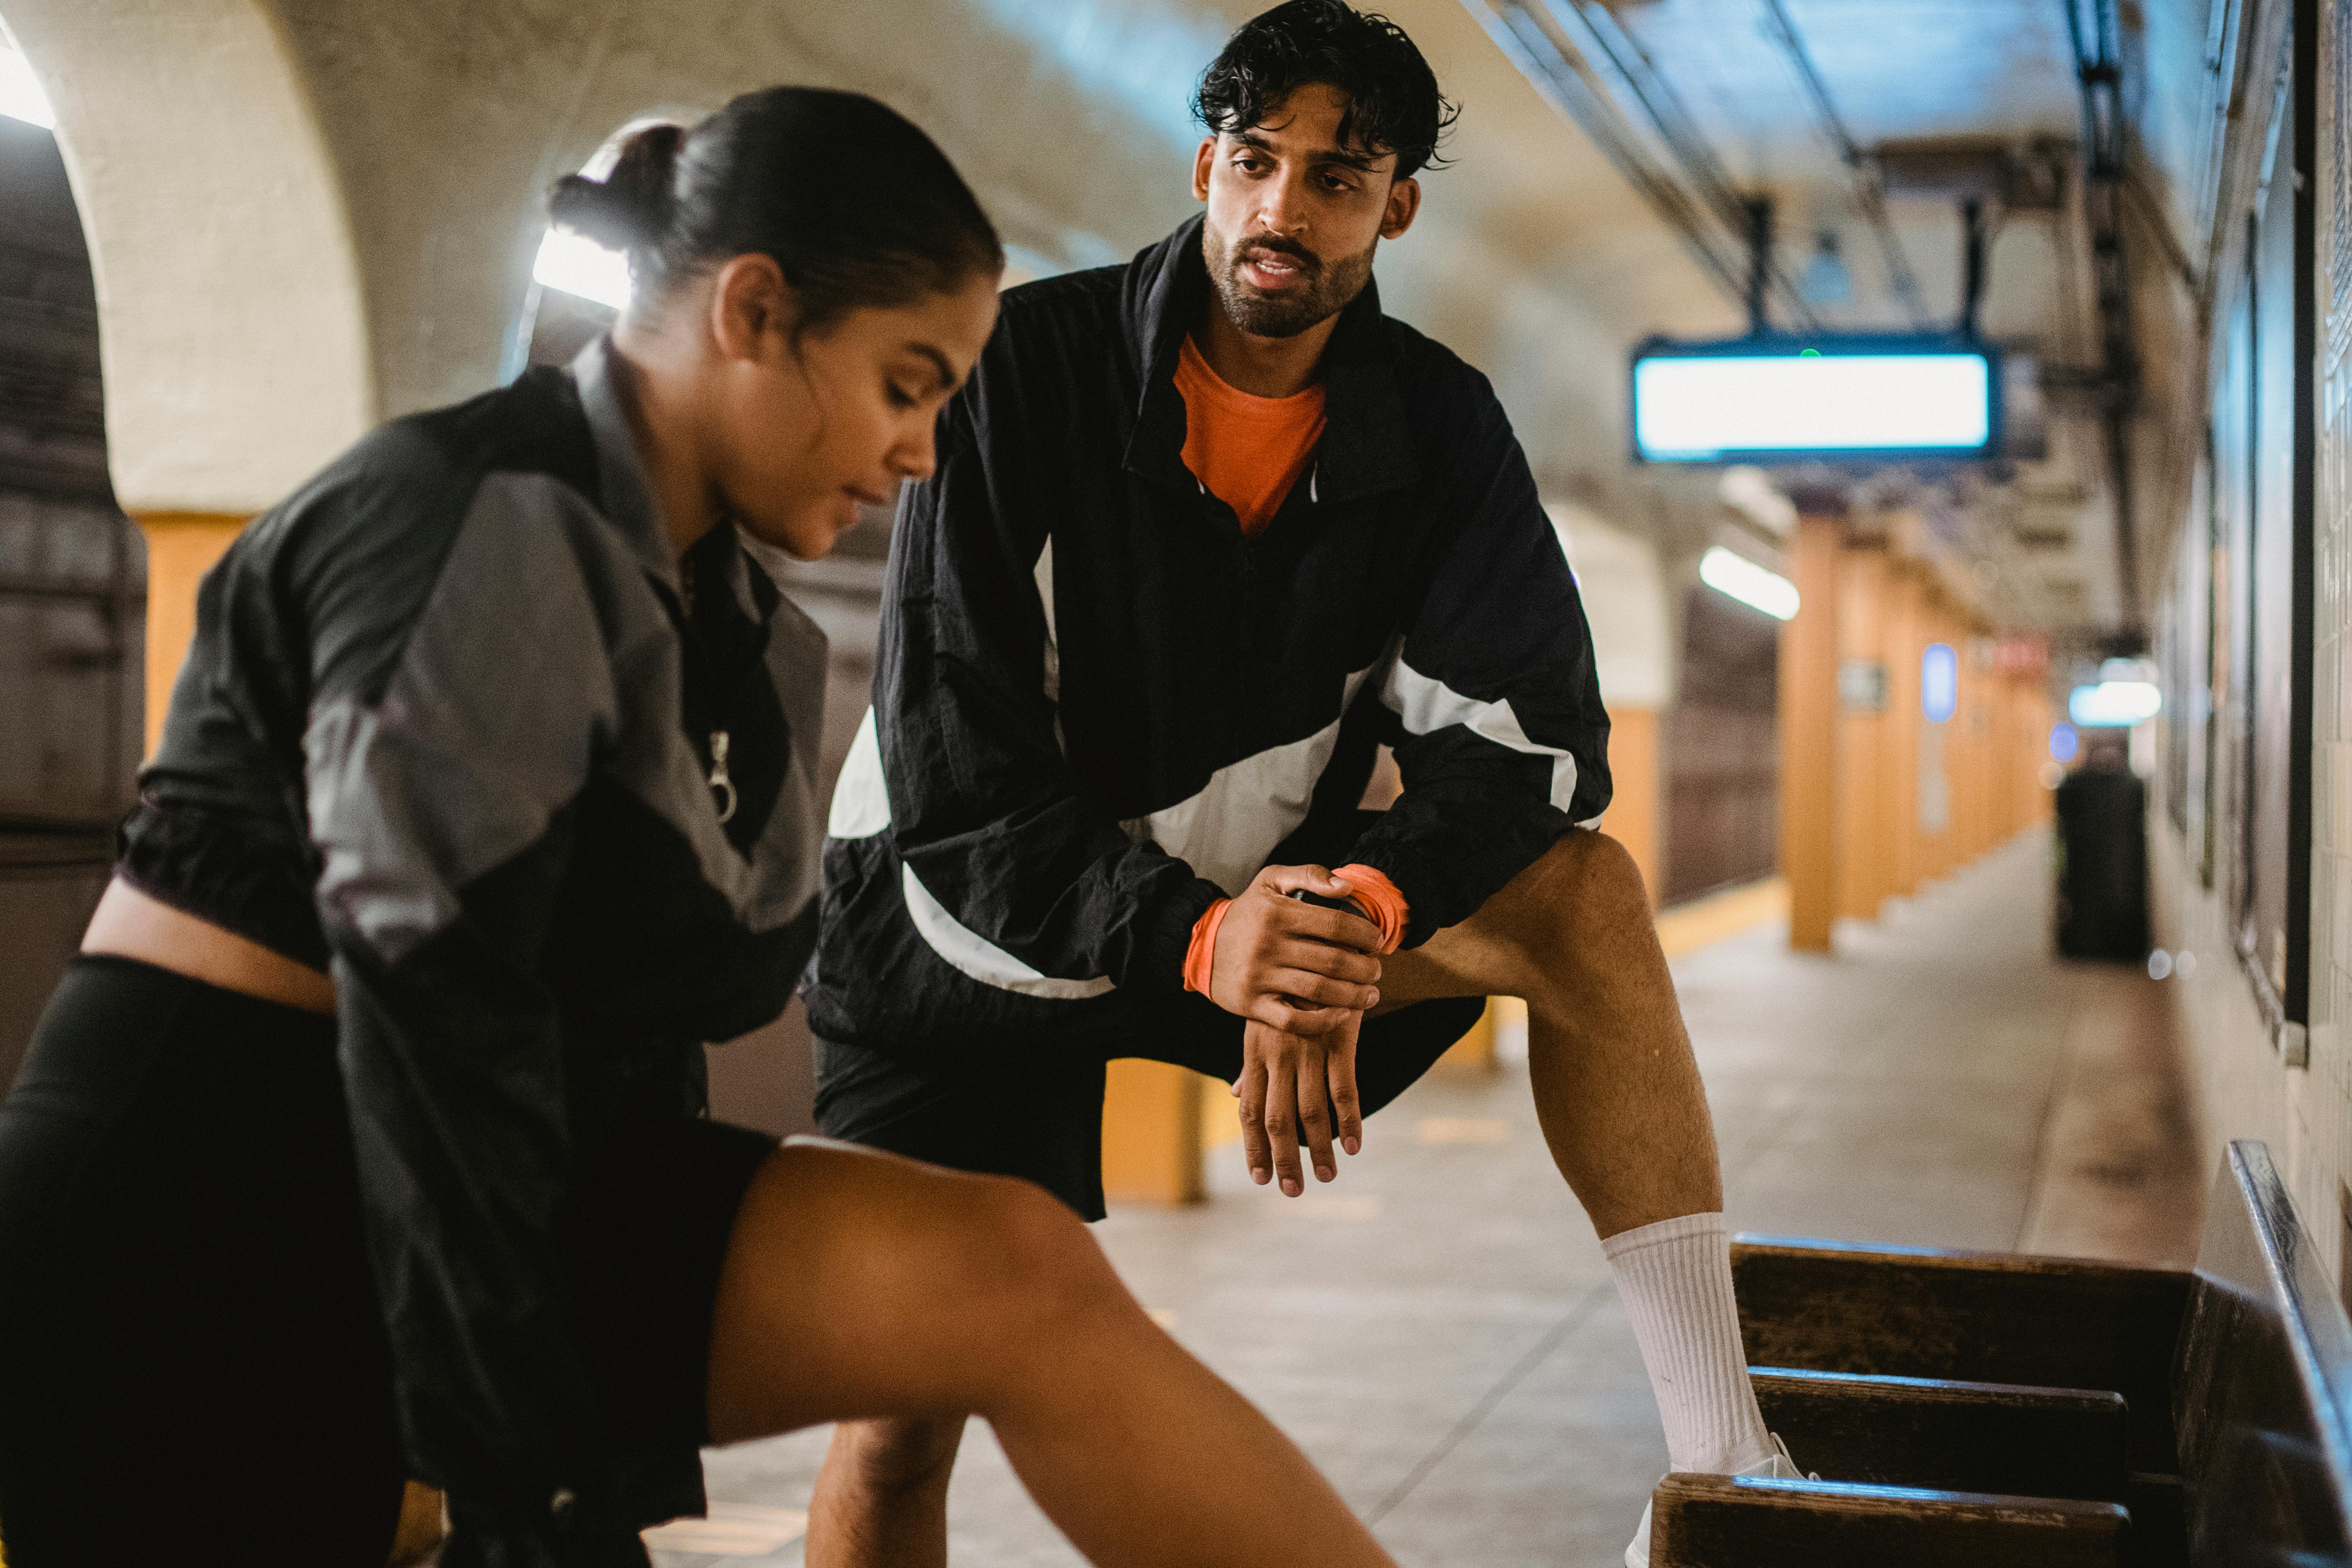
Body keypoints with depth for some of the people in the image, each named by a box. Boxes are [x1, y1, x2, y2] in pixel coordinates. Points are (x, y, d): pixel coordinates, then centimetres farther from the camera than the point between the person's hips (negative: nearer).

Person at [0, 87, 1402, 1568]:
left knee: (1022, 1278, -10)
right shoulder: (483, 525, -17)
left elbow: (657, 993, 12)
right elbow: (430, 1023, -21)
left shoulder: (738, 628, 10)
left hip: (489, 1185, 6)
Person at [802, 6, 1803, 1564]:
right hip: (977, 923, -3)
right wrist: (1195, 943, -38)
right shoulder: (1028, 370, -17)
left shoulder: (1435, 422, -6)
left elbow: (1529, 729, -13)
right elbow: (956, 771, -23)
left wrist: (1360, 907, -34)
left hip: (1265, 899, 3)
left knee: (1581, 891, -20)